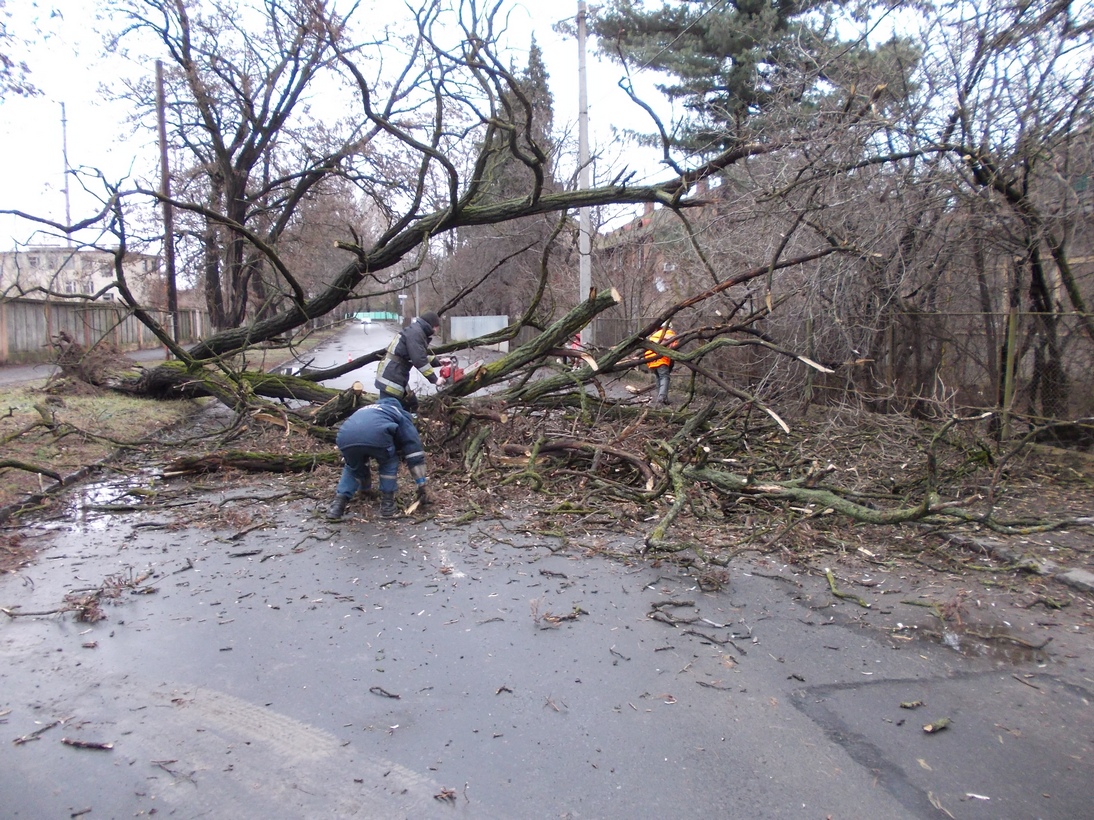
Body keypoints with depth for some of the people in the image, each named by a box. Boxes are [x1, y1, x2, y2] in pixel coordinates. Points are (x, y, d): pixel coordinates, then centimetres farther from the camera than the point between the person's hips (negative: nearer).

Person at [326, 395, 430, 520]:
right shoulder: (401, 415, 35)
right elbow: (414, 451, 28)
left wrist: (365, 487, 65)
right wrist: (422, 486, 30)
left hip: (345, 437, 4)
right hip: (376, 435, -4)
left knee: (352, 467, 34)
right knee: (389, 463, 28)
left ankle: (339, 501, 20)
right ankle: (387, 501, 21)